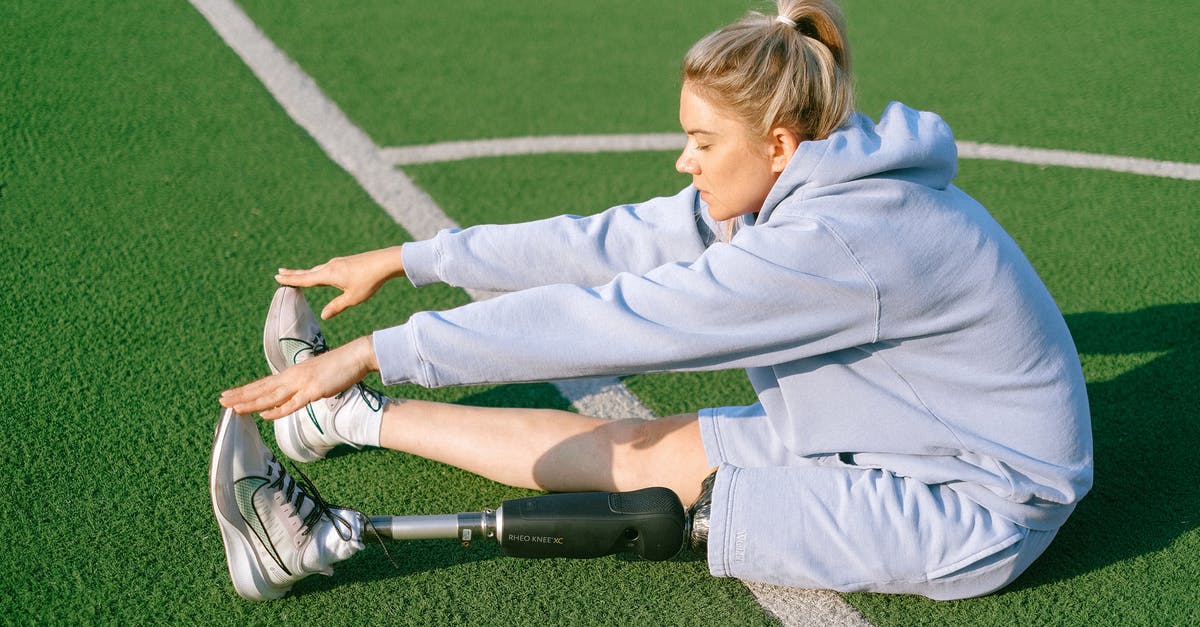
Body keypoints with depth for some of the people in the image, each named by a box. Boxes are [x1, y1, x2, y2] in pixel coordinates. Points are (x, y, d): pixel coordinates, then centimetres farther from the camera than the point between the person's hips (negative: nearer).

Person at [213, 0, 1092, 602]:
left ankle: (331, 539, -9)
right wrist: (403, 260, 0)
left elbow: (603, 319, -32)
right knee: (637, 443, 0)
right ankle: (348, 415, 5)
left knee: (643, 460, -14)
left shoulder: (836, 242, -32)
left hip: (976, 505, -8)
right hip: (889, 436, 8)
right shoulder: (800, 185, -4)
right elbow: (608, 243, -2)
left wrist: (378, 351, -27)